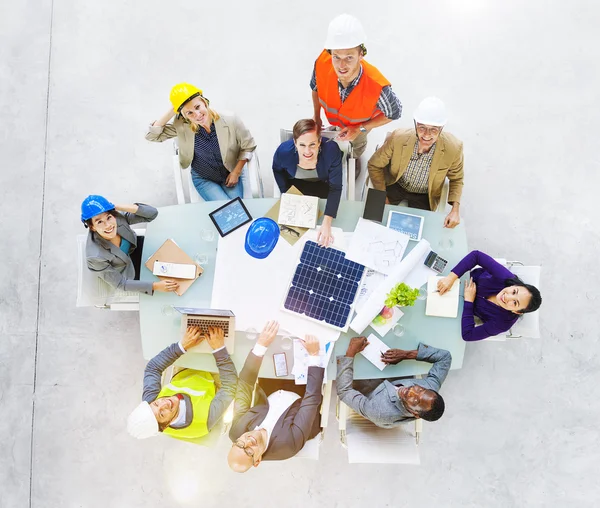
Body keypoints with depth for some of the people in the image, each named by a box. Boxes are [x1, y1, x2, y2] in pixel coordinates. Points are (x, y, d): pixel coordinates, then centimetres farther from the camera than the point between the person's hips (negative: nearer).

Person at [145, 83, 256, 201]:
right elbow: (152, 135, -15)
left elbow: (248, 146, -6)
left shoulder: (230, 121, -20)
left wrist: (236, 172, -9)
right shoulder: (182, 125, -16)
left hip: (230, 176, 0)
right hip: (203, 180, 0)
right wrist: (171, 111, -23)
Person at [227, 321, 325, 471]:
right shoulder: (290, 441, -46)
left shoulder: (237, 429, -36)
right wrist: (314, 354, -42)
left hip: (270, 404, 4)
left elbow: (245, 383, -36)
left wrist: (261, 344, -45)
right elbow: (312, 399, -42)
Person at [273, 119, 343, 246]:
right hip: (295, 183, 1)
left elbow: (335, 188, -31)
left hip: (323, 183, 0)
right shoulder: (284, 150, -36)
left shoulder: (331, 150, -40)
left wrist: (327, 223, -39)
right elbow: (277, 170, -8)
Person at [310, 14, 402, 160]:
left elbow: (394, 113, -26)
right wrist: (316, 116, -4)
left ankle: (355, 159, 70)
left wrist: (360, 129, -29)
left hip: (361, 122, -1)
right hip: (334, 119, 2)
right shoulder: (322, 63, -40)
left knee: (358, 143, 34)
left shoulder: (377, 87, -49)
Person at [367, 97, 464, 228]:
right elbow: (374, 165, -13)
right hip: (395, 186, 0)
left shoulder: (453, 148, -28)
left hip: (424, 196, 0)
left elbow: (456, 179, -7)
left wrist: (455, 209, -22)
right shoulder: (398, 137, -30)